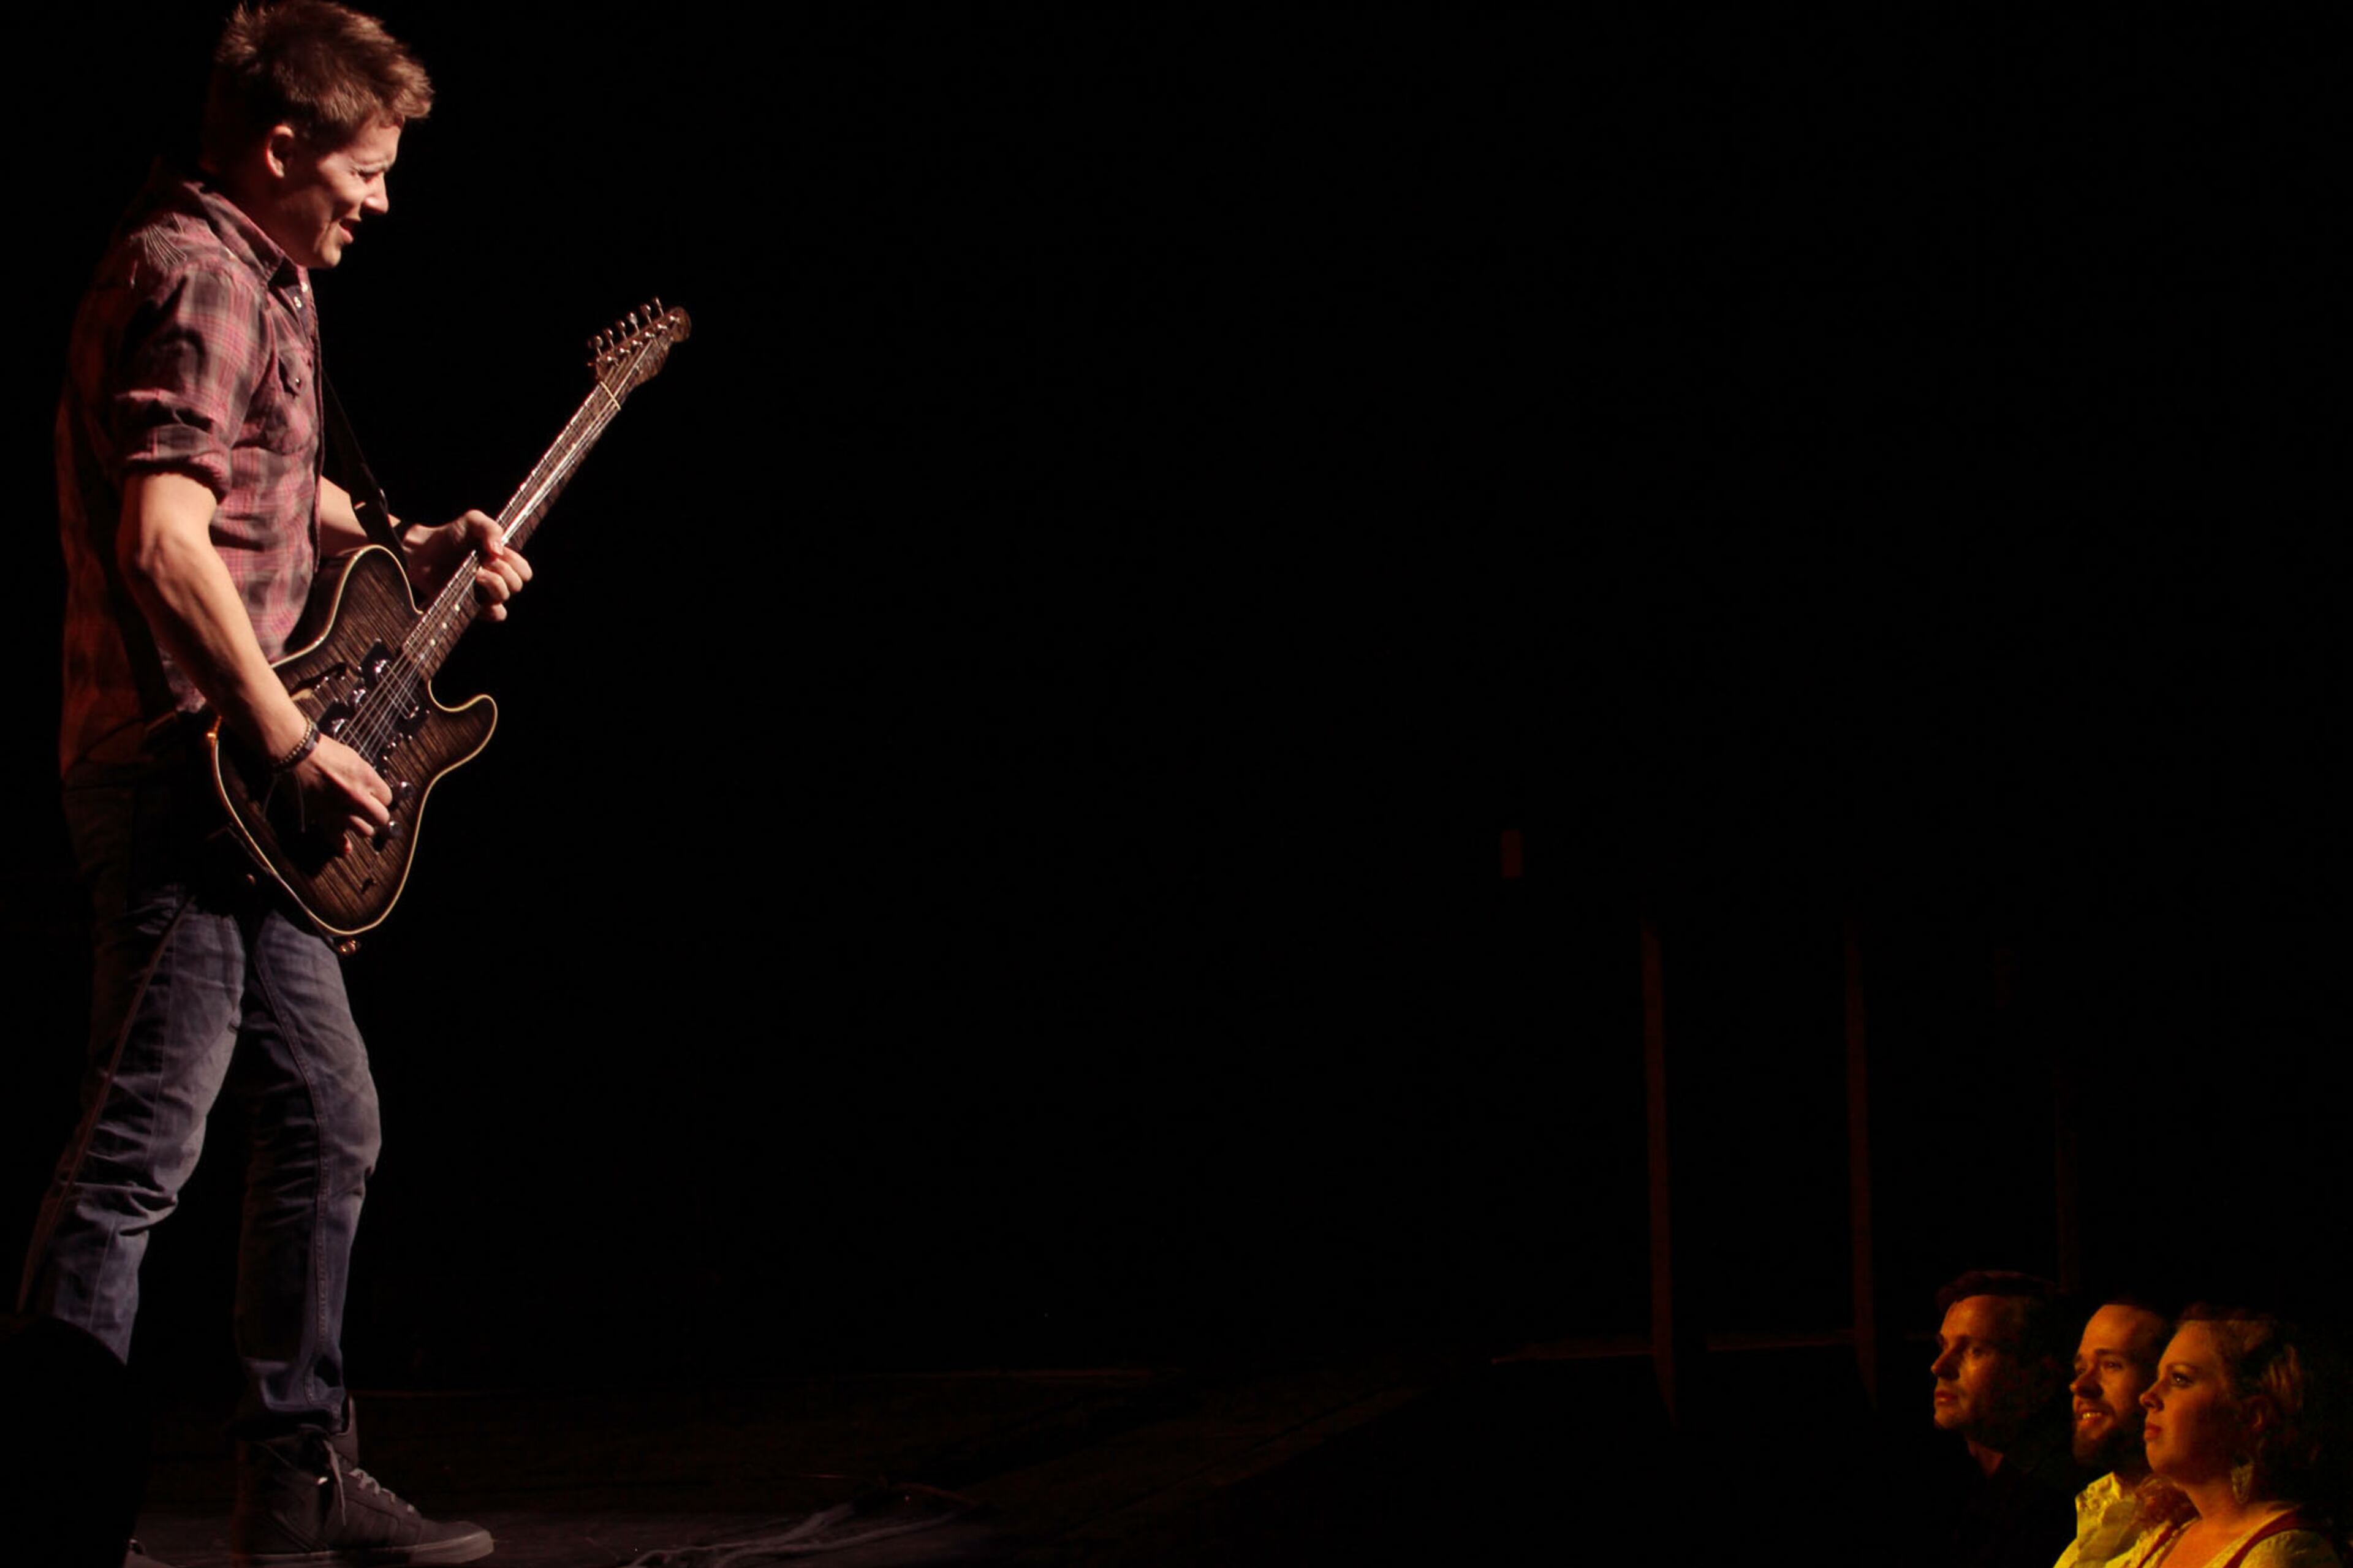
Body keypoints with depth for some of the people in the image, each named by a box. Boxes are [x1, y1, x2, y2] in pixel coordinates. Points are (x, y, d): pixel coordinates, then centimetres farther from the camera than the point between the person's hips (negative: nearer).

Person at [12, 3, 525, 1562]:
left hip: (236, 788, 11)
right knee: (143, 1143, -9)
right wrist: (295, 744, -22)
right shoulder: (197, 280, -15)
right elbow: (167, 542, -25)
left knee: (328, 1119, 14)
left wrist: (409, 553, 18)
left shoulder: (266, 279, 18)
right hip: (184, 762, -11)